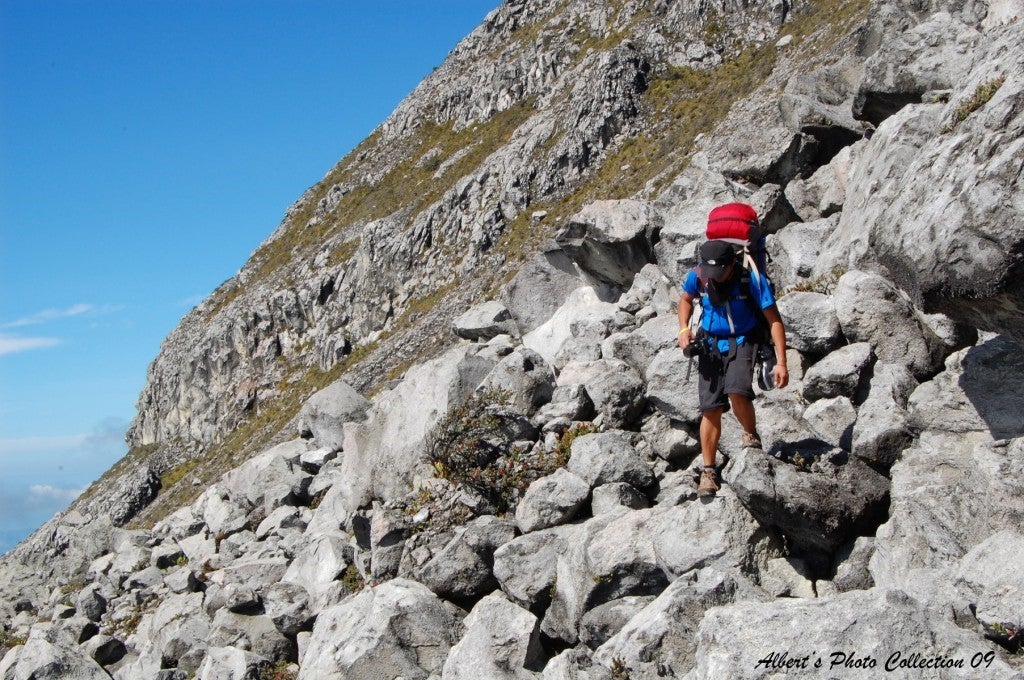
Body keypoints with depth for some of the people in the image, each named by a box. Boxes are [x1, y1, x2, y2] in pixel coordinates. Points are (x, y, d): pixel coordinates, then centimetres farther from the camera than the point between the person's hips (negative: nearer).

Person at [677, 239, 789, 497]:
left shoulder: (752, 279, -20)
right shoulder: (697, 275, -11)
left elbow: (774, 321, -16)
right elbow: (686, 299, 13)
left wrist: (781, 363, -22)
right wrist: (683, 329, -6)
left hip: (742, 342, -3)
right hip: (710, 344, 3)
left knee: (737, 392, -29)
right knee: (710, 408, -2)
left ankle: (751, 437, 1)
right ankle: (708, 472, 8)